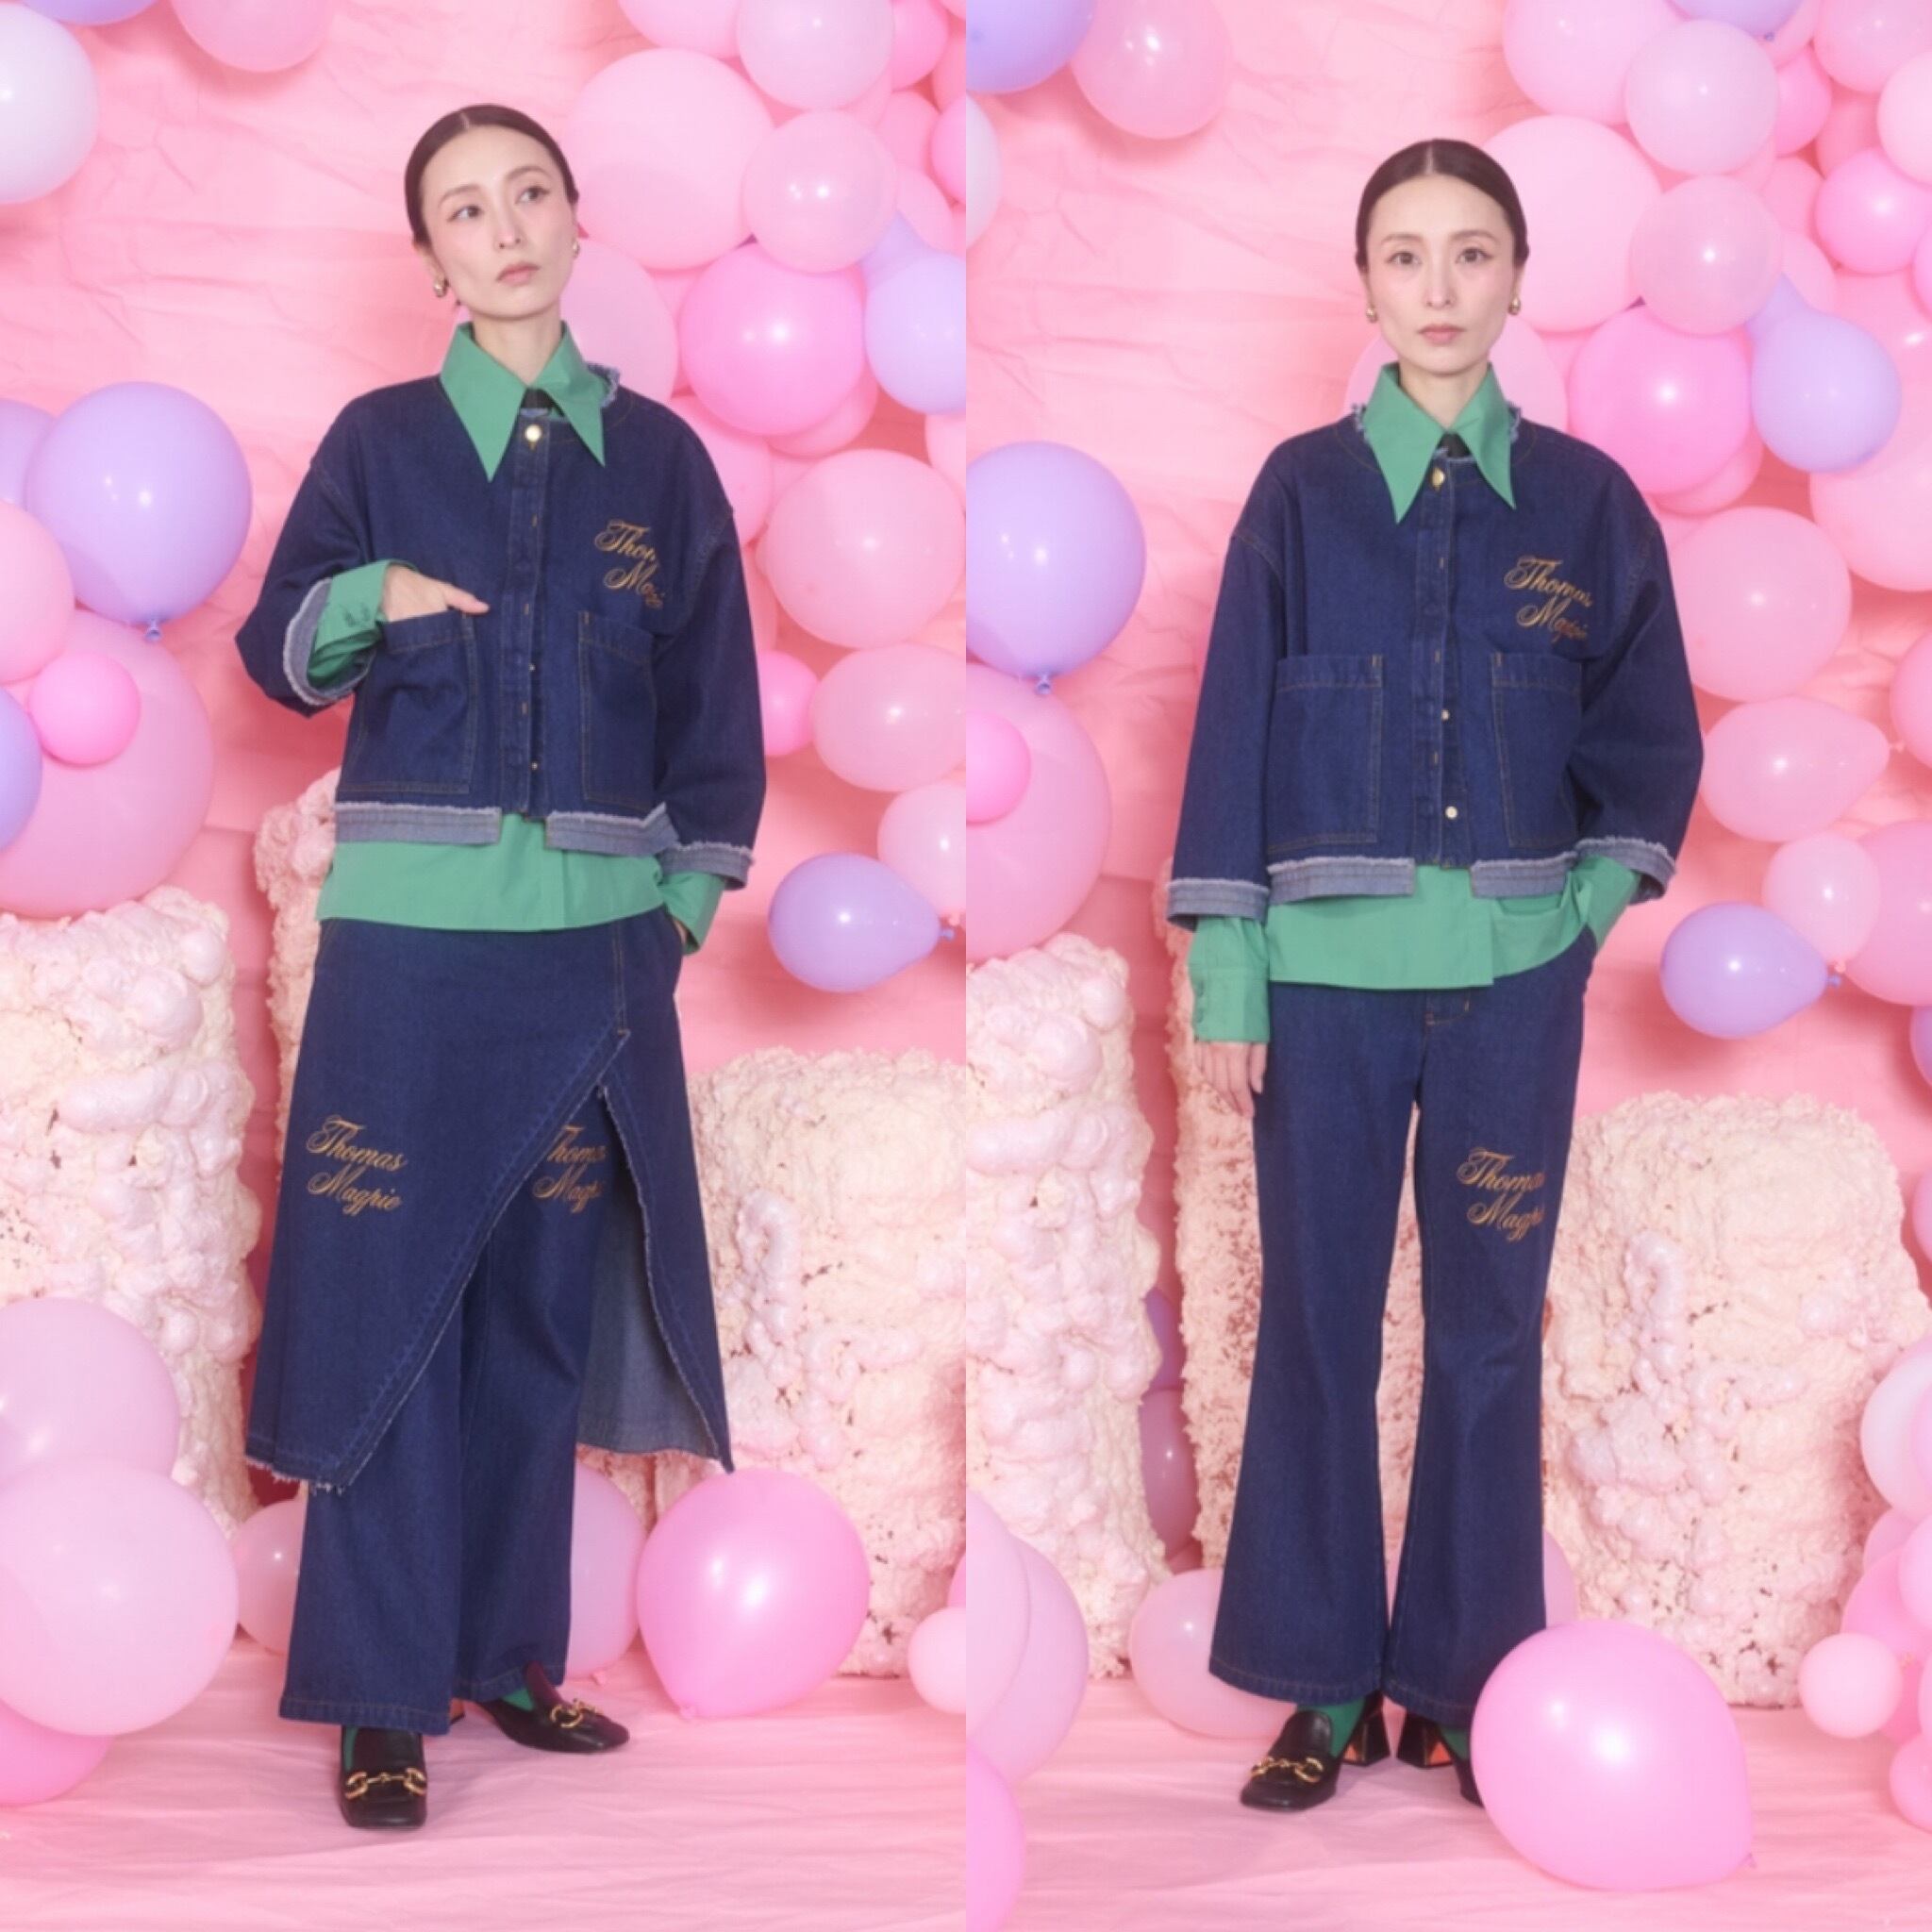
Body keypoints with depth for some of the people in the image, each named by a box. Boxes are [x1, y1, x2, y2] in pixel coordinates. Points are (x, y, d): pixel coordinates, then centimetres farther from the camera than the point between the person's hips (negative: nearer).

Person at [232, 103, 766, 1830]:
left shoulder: (656, 455, 8)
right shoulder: (380, 441, 4)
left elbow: (715, 699, 11)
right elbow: (275, 654, 7)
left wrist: (688, 894, 5)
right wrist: (368, 600, -13)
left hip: (598, 941, 2)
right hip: (410, 934, -2)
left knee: (546, 1306, 7)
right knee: (387, 1299, -3)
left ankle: (508, 1651, 19)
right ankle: (379, 1695, 4)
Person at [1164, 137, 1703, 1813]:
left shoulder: (1585, 500, 3)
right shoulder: (1302, 490, 0)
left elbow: (1654, 735, 12)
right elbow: (1233, 734, -2)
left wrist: (1603, 887, -1)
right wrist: (1223, 980, -6)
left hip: (1513, 979, 1)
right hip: (1327, 971, -1)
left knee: (1489, 1330, 7)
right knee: (1316, 1320, 4)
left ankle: (1464, 1678, 19)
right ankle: (1325, 1686, 15)